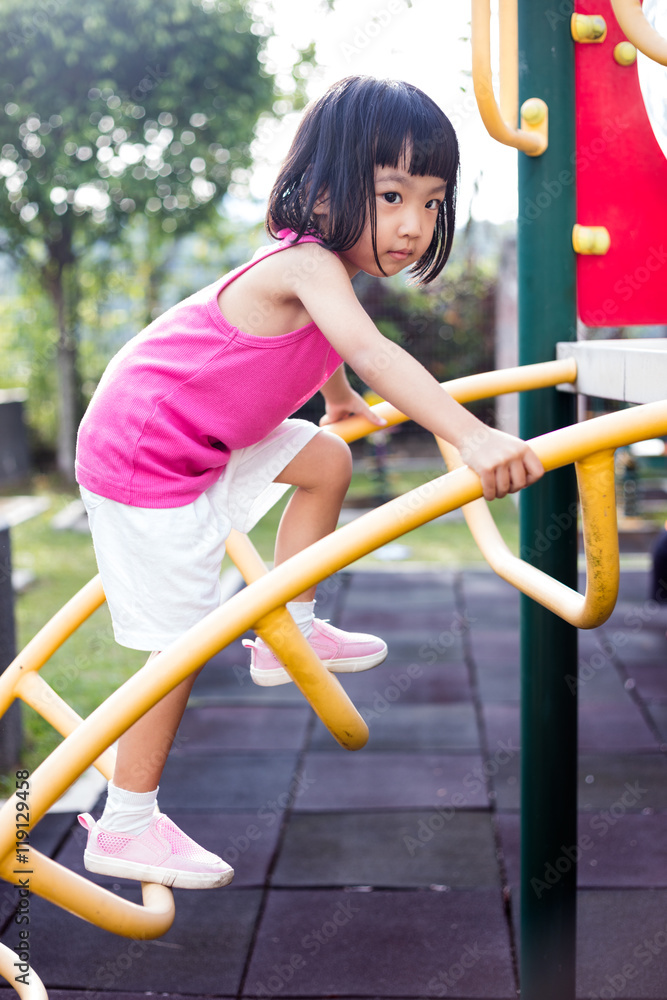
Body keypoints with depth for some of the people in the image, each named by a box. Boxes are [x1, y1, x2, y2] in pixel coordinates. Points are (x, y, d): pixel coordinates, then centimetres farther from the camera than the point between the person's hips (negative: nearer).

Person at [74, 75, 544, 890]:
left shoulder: (319, 266, 5)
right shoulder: (310, 265, -25)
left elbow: (325, 347, 29)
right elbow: (372, 353, -45)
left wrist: (340, 402, 48)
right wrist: (471, 436, -56)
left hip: (202, 442, 9)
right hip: (144, 462, -9)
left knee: (326, 461, 14)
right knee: (180, 645, -3)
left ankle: (287, 635, 21)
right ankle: (125, 828, 11)